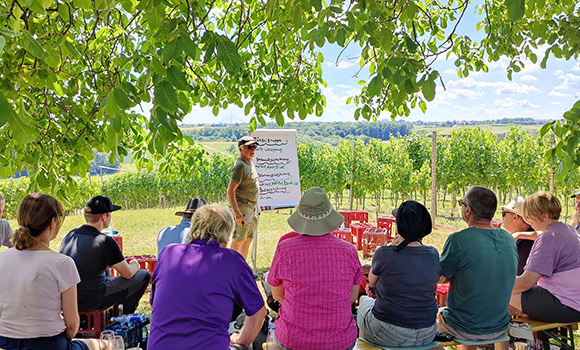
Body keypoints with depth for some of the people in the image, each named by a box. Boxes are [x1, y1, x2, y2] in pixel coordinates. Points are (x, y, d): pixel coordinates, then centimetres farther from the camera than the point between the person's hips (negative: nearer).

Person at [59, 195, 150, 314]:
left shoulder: (70, 235, 1)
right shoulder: (105, 242, -21)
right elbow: (128, 274, -10)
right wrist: (134, 265, 14)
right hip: (91, 302, -8)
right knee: (144, 275, 4)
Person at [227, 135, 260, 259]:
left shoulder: (250, 163, 12)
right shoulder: (240, 165, -18)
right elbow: (230, 190, -23)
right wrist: (237, 213, -28)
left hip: (253, 206, 9)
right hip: (243, 207, -9)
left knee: (249, 238, 14)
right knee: (239, 239, -5)